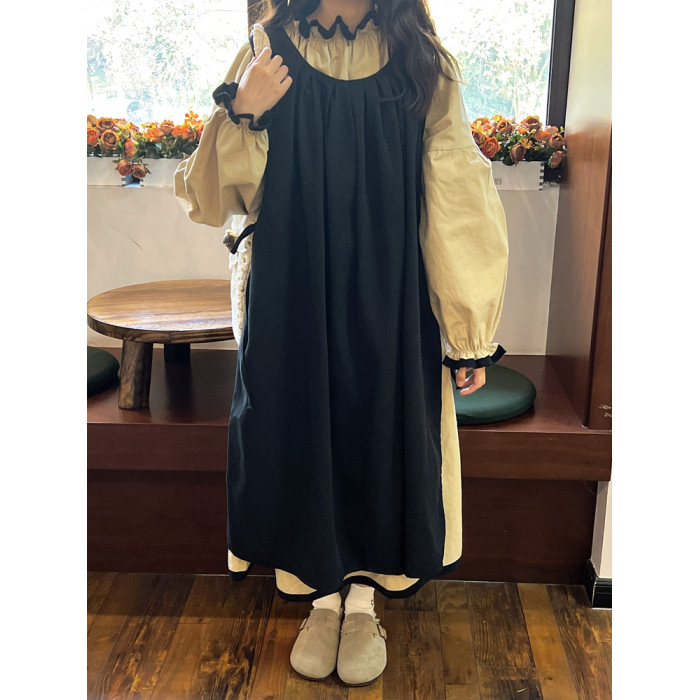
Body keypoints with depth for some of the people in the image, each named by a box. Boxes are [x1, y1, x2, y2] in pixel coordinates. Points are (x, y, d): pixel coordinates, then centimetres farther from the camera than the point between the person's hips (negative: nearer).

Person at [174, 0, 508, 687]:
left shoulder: (423, 62, 1)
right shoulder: (267, 57, 3)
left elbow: (455, 200, -3)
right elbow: (207, 200, 0)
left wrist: (469, 332, -5)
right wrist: (239, 115, -18)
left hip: (390, 303, 0)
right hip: (291, 300, 1)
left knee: (382, 428, 3)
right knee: (300, 428, 4)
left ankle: (365, 600, 25)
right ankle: (324, 597, 26)